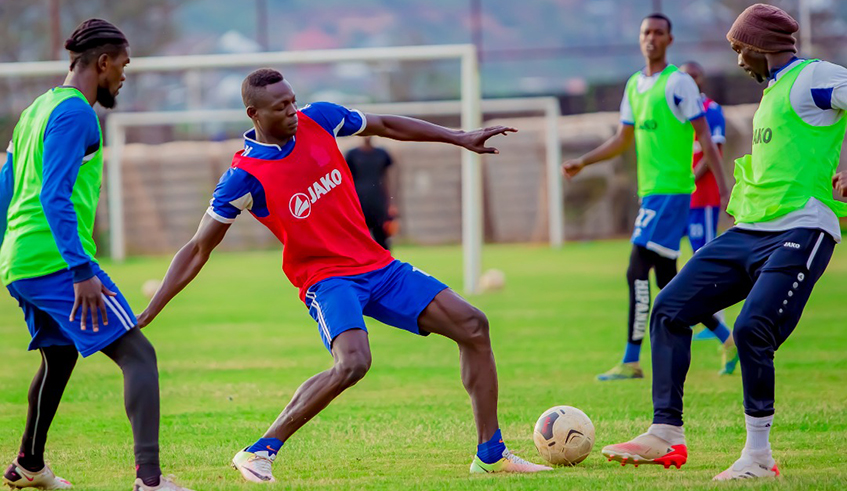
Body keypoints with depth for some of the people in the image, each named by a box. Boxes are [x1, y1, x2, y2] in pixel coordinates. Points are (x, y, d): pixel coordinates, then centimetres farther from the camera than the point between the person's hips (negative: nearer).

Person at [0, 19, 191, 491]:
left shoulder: (38, 109, 18)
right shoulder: (74, 113, -11)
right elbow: (54, 197, -21)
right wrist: (81, 269, -25)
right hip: (58, 262, -10)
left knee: (60, 358, 30)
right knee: (139, 355, -14)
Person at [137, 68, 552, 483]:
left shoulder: (318, 120, -2)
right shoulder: (245, 177, -15)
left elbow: (385, 126, 16)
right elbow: (197, 251, -9)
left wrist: (459, 138, 18)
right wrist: (145, 315, -14)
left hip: (377, 266, 7)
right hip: (326, 279, -7)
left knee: (472, 326, 0)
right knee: (352, 362, -34)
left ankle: (491, 454, 8)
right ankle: (259, 453, -20)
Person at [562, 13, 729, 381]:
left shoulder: (678, 83, -7)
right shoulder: (634, 85, 16)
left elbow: (704, 137, -8)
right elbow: (623, 140, 25)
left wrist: (723, 188, -13)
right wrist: (583, 162, 17)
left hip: (671, 190, -8)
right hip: (650, 191, 8)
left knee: (637, 271, -14)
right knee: (666, 279, 11)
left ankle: (631, 362, -13)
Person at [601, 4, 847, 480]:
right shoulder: (774, 90, 23)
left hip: (800, 231, -10)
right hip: (749, 231, 10)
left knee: (752, 328, -22)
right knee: (670, 309, 3)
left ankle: (759, 455, -8)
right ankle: (666, 434, 6)